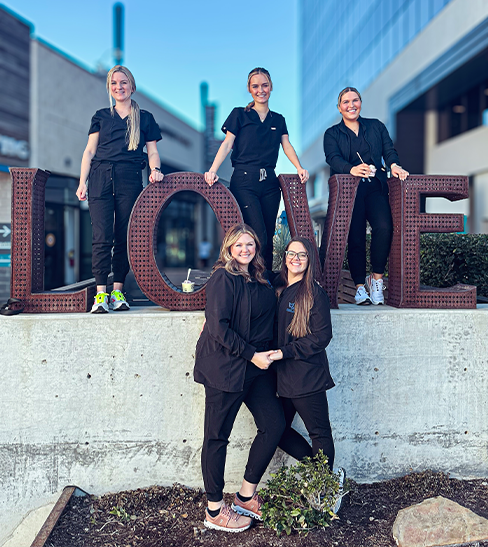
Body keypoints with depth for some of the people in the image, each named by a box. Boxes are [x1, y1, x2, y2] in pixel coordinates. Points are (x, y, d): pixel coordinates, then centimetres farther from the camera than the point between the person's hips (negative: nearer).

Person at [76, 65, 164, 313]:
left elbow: (152, 152, 13)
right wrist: (82, 182, 2)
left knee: (124, 237, -2)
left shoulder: (145, 118, 17)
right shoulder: (101, 116, 18)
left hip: (130, 180, 0)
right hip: (101, 177, 0)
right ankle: (101, 292, -10)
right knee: (102, 236, -10)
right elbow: (89, 151, 13)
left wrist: (155, 169, -9)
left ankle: (118, 290, 4)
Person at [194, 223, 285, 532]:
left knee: (274, 424, 5)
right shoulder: (223, 278, -11)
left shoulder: (261, 280, 12)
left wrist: (264, 355, 6)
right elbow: (218, 326, -18)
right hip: (224, 366, -8)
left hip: (255, 367, 8)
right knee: (217, 436, 4)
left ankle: (246, 496, 21)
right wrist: (251, 354, -16)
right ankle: (215, 511, 19)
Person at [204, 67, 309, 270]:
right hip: (244, 181, -4)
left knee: (268, 238, 5)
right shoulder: (239, 114, 8)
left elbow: (287, 146, 10)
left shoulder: (278, 120, 19)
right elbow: (227, 144, -1)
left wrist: (299, 167, -8)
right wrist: (213, 169, -15)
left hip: (269, 182, 4)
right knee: (258, 238, -14)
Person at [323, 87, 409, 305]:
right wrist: (352, 169, -27)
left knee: (384, 227, -22)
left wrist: (394, 165, -13)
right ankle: (360, 286, 0)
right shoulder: (332, 134, 13)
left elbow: (389, 149, 11)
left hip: (375, 188, 1)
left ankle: (376, 278, -9)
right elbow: (333, 158, -5)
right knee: (355, 237, -9)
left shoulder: (376, 126, 21)